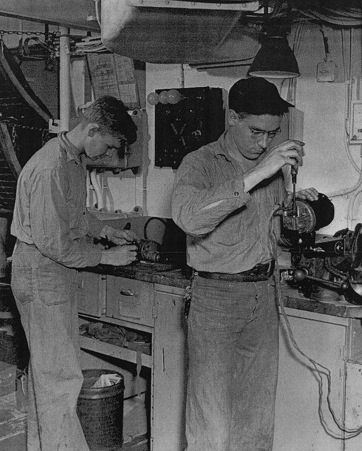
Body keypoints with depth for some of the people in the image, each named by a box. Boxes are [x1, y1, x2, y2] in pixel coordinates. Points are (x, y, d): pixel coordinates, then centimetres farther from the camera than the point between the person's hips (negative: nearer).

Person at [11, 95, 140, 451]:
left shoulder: (74, 160, 8)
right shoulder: (50, 169, -24)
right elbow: (52, 244, -24)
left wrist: (108, 231, 9)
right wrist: (106, 257, -16)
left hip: (60, 274, 10)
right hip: (40, 274, -10)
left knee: (49, 368, 18)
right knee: (60, 375, -3)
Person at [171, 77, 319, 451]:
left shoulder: (272, 166, 11)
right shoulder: (201, 163, -8)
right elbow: (188, 217, -29)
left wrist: (297, 203, 2)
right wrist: (254, 176, -32)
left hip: (264, 294, 6)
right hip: (215, 297, -6)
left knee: (258, 414, 13)